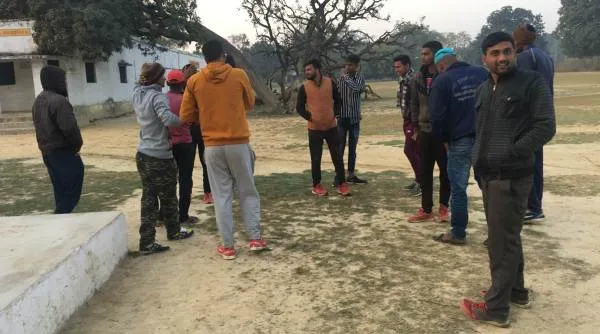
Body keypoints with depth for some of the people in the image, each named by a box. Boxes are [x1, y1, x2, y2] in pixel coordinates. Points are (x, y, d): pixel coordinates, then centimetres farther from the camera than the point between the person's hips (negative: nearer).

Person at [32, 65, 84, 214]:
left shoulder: (38, 101, 12)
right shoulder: (59, 101, -19)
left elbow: (40, 126, 16)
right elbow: (69, 127, -25)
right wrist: (77, 145, -8)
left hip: (47, 152, 10)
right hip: (63, 153, -10)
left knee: (61, 193, 17)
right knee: (71, 193, -4)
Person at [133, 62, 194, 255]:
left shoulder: (137, 95, 6)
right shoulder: (157, 96, -17)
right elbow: (168, 118, -33)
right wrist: (184, 121, -17)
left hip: (143, 154, 7)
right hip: (160, 156, -7)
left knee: (148, 198, 10)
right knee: (168, 197, 12)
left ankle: (147, 242, 14)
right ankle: (174, 232, 30)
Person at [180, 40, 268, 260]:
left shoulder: (194, 81, 0)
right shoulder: (239, 75, -1)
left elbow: (186, 116, 4)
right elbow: (250, 104, 13)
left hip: (212, 146, 1)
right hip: (239, 143, 0)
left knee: (221, 196, 7)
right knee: (248, 192, 13)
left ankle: (228, 246, 11)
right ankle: (255, 239, 14)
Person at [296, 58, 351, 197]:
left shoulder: (330, 83, 0)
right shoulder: (304, 87, -4)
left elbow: (338, 101, 11)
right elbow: (299, 107, 2)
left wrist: (335, 113, -3)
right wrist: (309, 117, -12)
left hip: (331, 127, 1)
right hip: (314, 129, -1)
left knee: (337, 156, 4)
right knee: (315, 158, 3)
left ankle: (341, 184, 14)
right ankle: (317, 185, 16)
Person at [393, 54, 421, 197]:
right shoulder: (402, 79, 11)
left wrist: (416, 127, -24)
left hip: (414, 121, -9)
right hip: (407, 120, 9)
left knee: (409, 150, -8)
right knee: (415, 151, 13)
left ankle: (422, 183, 0)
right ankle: (419, 180, 22)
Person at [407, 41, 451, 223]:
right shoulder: (418, 77, 5)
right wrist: (415, 126, 8)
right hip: (425, 131, 5)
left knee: (446, 171, 7)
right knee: (425, 172, 8)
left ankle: (443, 207, 22)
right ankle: (426, 209, 16)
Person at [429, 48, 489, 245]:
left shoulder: (442, 81, -5)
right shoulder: (481, 73, 8)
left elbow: (437, 116, -10)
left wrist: (443, 139, 4)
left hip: (459, 140, -4)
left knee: (458, 188, 5)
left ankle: (458, 233, 12)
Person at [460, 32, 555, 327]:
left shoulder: (532, 83, -8)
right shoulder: (484, 89, 13)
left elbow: (545, 128, -14)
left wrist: (509, 154, -20)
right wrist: (479, 157, 8)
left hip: (512, 177, -8)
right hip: (488, 176, 8)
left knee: (502, 241, -2)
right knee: (506, 237, 18)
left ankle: (496, 308, 8)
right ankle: (516, 291, 34)